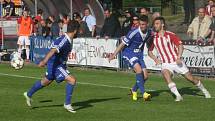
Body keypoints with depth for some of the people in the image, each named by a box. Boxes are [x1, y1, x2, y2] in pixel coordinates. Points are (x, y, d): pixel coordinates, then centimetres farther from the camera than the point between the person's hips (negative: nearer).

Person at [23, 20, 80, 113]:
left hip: (60, 64, 10)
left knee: (46, 81, 27)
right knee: (72, 80, -18)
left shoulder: (68, 40, 3)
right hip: (56, 65, -10)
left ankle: (29, 94, 46)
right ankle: (67, 104, -7)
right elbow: (53, 51, -38)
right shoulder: (64, 41, -27)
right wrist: (44, 61, -48)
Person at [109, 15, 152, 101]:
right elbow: (123, 44, -15)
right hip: (128, 53, -6)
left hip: (139, 54, 6)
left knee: (145, 76, -1)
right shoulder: (134, 33, -23)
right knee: (139, 70, -28)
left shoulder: (149, 32, -4)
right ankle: (143, 93, -25)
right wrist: (114, 55, -13)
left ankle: (134, 90, 25)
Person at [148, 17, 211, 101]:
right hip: (165, 63, 2)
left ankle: (204, 91, 28)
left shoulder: (170, 35, -8)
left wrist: (179, 57, -21)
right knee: (166, 75, -30)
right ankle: (178, 96, -30)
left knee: (190, 78, 3)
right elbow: (149, 51, 13)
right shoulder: (153, 38, 1)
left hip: (176, 62, -2)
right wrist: (155, 59, -4)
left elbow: (180, 45, -9)